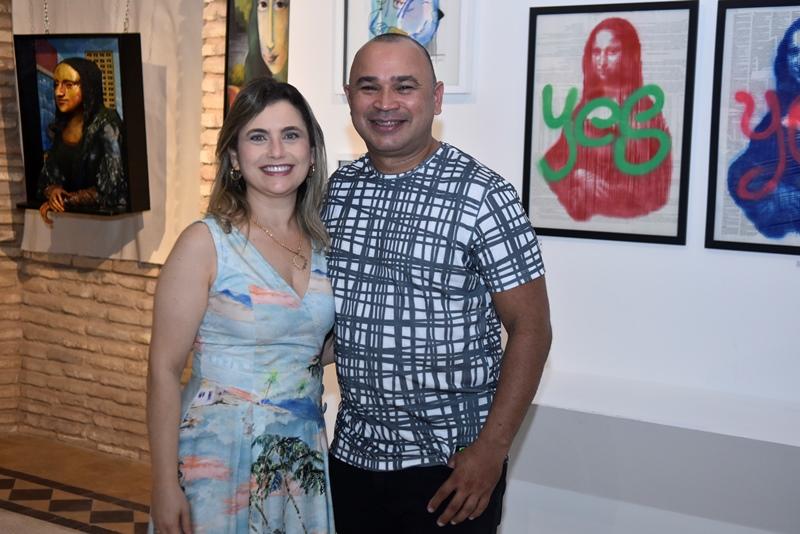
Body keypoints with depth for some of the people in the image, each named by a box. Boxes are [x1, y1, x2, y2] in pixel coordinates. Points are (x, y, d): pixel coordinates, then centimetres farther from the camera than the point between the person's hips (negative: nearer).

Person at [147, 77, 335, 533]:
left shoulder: (322, 244, 3)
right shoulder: (206, 243, -11)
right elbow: (165, 370, -11)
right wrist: (165, 485, -12)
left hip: (304, 459, 5)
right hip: (220, 461, -4)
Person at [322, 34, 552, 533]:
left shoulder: (483, 195, -13)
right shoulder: (335, 190, 2)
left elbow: (530, 329, -11)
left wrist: (491, 449, -16)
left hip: (449, 467, -4)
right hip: (352, 455, 5)